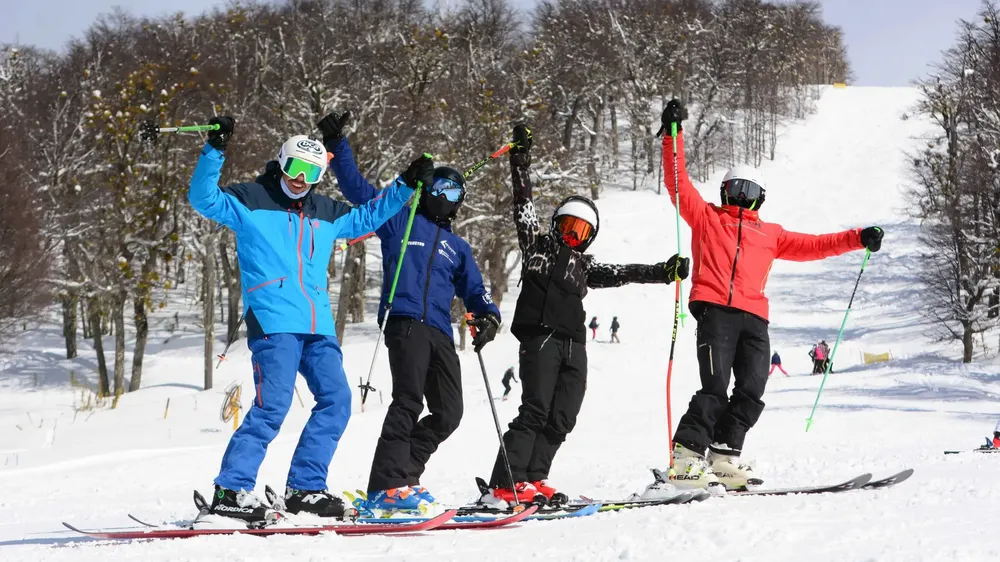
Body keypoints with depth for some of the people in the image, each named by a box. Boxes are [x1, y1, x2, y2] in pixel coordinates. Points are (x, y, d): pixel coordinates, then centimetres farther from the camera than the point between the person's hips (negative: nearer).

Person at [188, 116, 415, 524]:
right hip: (272, 321, -7)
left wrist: (404, 186, 28)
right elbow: (204, 199, -8)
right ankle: (231, 490, -13)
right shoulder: (250, 201, 4)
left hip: (318, 326, 7)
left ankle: (304, 488, 7)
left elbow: (366, 217, 35)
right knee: (273, 404, -16)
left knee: (336, 399, 0)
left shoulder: (326, 214, 22)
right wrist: (215, 151, -21)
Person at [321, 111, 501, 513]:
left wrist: (487, 315, 2)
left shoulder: (457, 248, 28)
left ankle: (400, 477, 7)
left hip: (440, 333, 6)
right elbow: (355, 187, 14)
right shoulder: (398, 221, 16)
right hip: (405, 322, -6)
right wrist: (336, 144, 5)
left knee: (448, 412, -2)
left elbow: (474, 291, 24)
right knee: (409, 400, -20)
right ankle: (387, 487, -25)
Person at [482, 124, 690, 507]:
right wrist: (520, 157, 0)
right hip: (541, 336, -6)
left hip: (574, 346, 7)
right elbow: (523, 203, 6)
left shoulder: (585, 266, 25)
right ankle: (505, 486, -23)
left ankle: (532, 481, 3)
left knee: (561, 419, 0)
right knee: (535, 412, -16)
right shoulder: (538, 244, 12)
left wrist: (664, 272, 9)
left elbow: (623, 274, 19)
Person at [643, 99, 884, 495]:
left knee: (751, 392, -8)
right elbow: (677, 182, 13)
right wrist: (673, 134, 4)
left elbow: (811, 246, 30)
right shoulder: (705, 216, 20)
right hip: (714, 309, -5)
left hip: (753, 317, 5)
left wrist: (858, 239, 22)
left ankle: (724, 456, -1)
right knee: (715, 389, -17)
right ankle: (686, 459, -19)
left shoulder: (770, 235, 30)